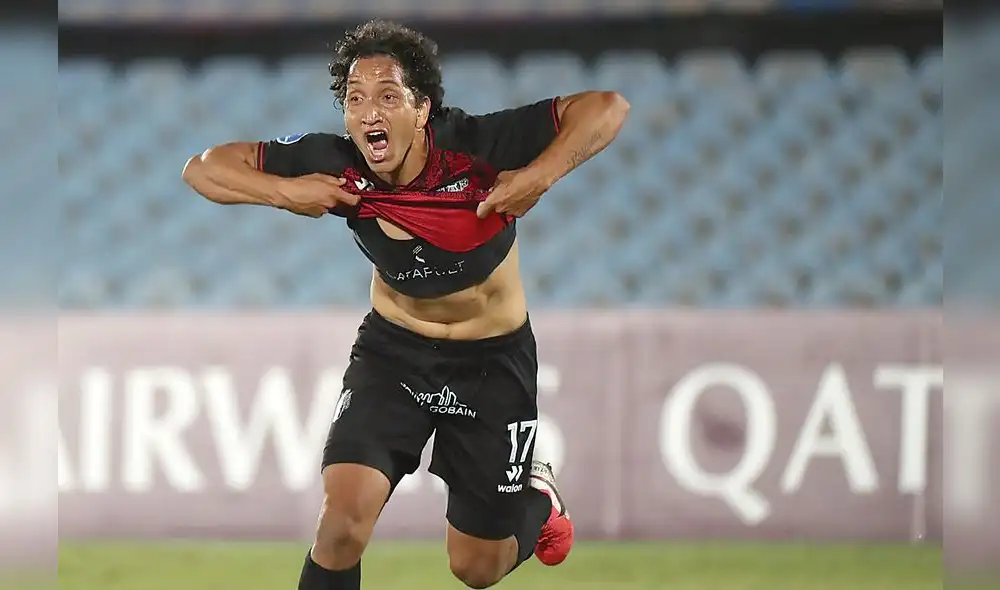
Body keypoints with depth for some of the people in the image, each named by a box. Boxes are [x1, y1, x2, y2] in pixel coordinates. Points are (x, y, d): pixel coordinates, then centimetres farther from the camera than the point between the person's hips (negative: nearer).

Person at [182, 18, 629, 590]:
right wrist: (284, 192, -30)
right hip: (393, 348, 1)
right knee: (343, 521, -21)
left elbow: (608, 107, -23)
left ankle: (536, 497, 45)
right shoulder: (336, 166, -20)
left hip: (494, 355, -1)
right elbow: (205, 168, -14)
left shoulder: (474, 146, -26)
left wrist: (540, 177, -35)